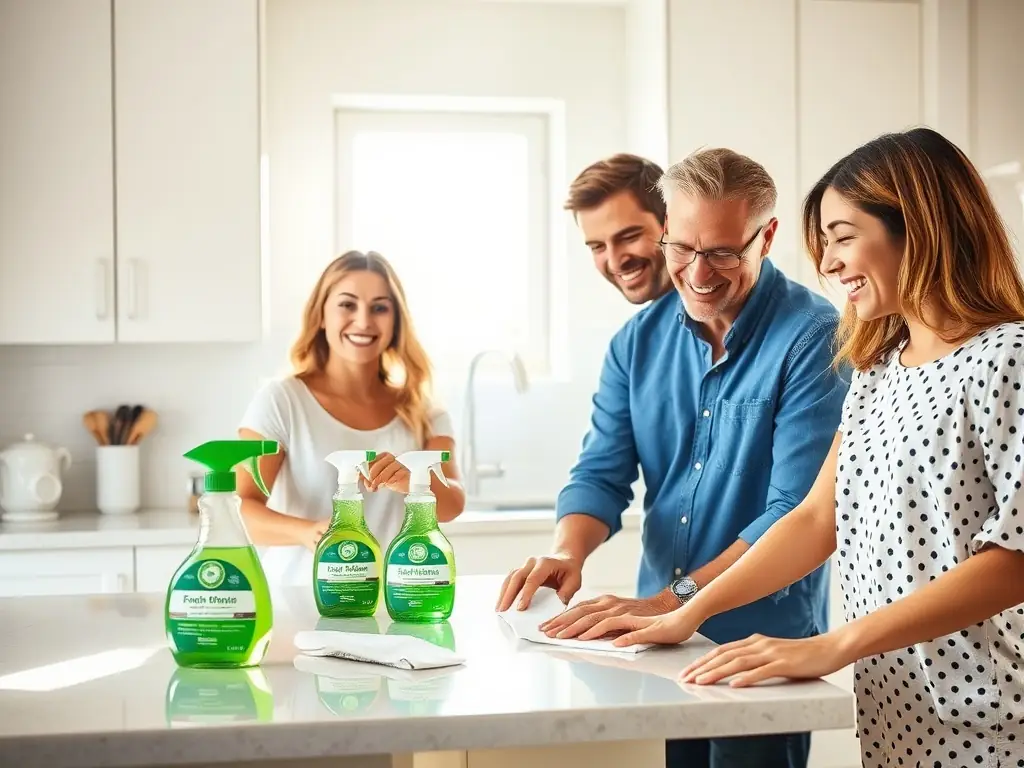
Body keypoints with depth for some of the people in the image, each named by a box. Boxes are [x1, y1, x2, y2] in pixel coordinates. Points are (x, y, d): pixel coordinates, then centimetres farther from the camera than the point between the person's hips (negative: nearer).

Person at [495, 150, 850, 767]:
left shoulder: (815, 338, -16)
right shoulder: (639, 341, 3)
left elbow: (797, 513, -22)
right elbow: (602, 474, 2)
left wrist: (672, 600, -29)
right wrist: (569, 552, -19)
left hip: (763, 646, -5)